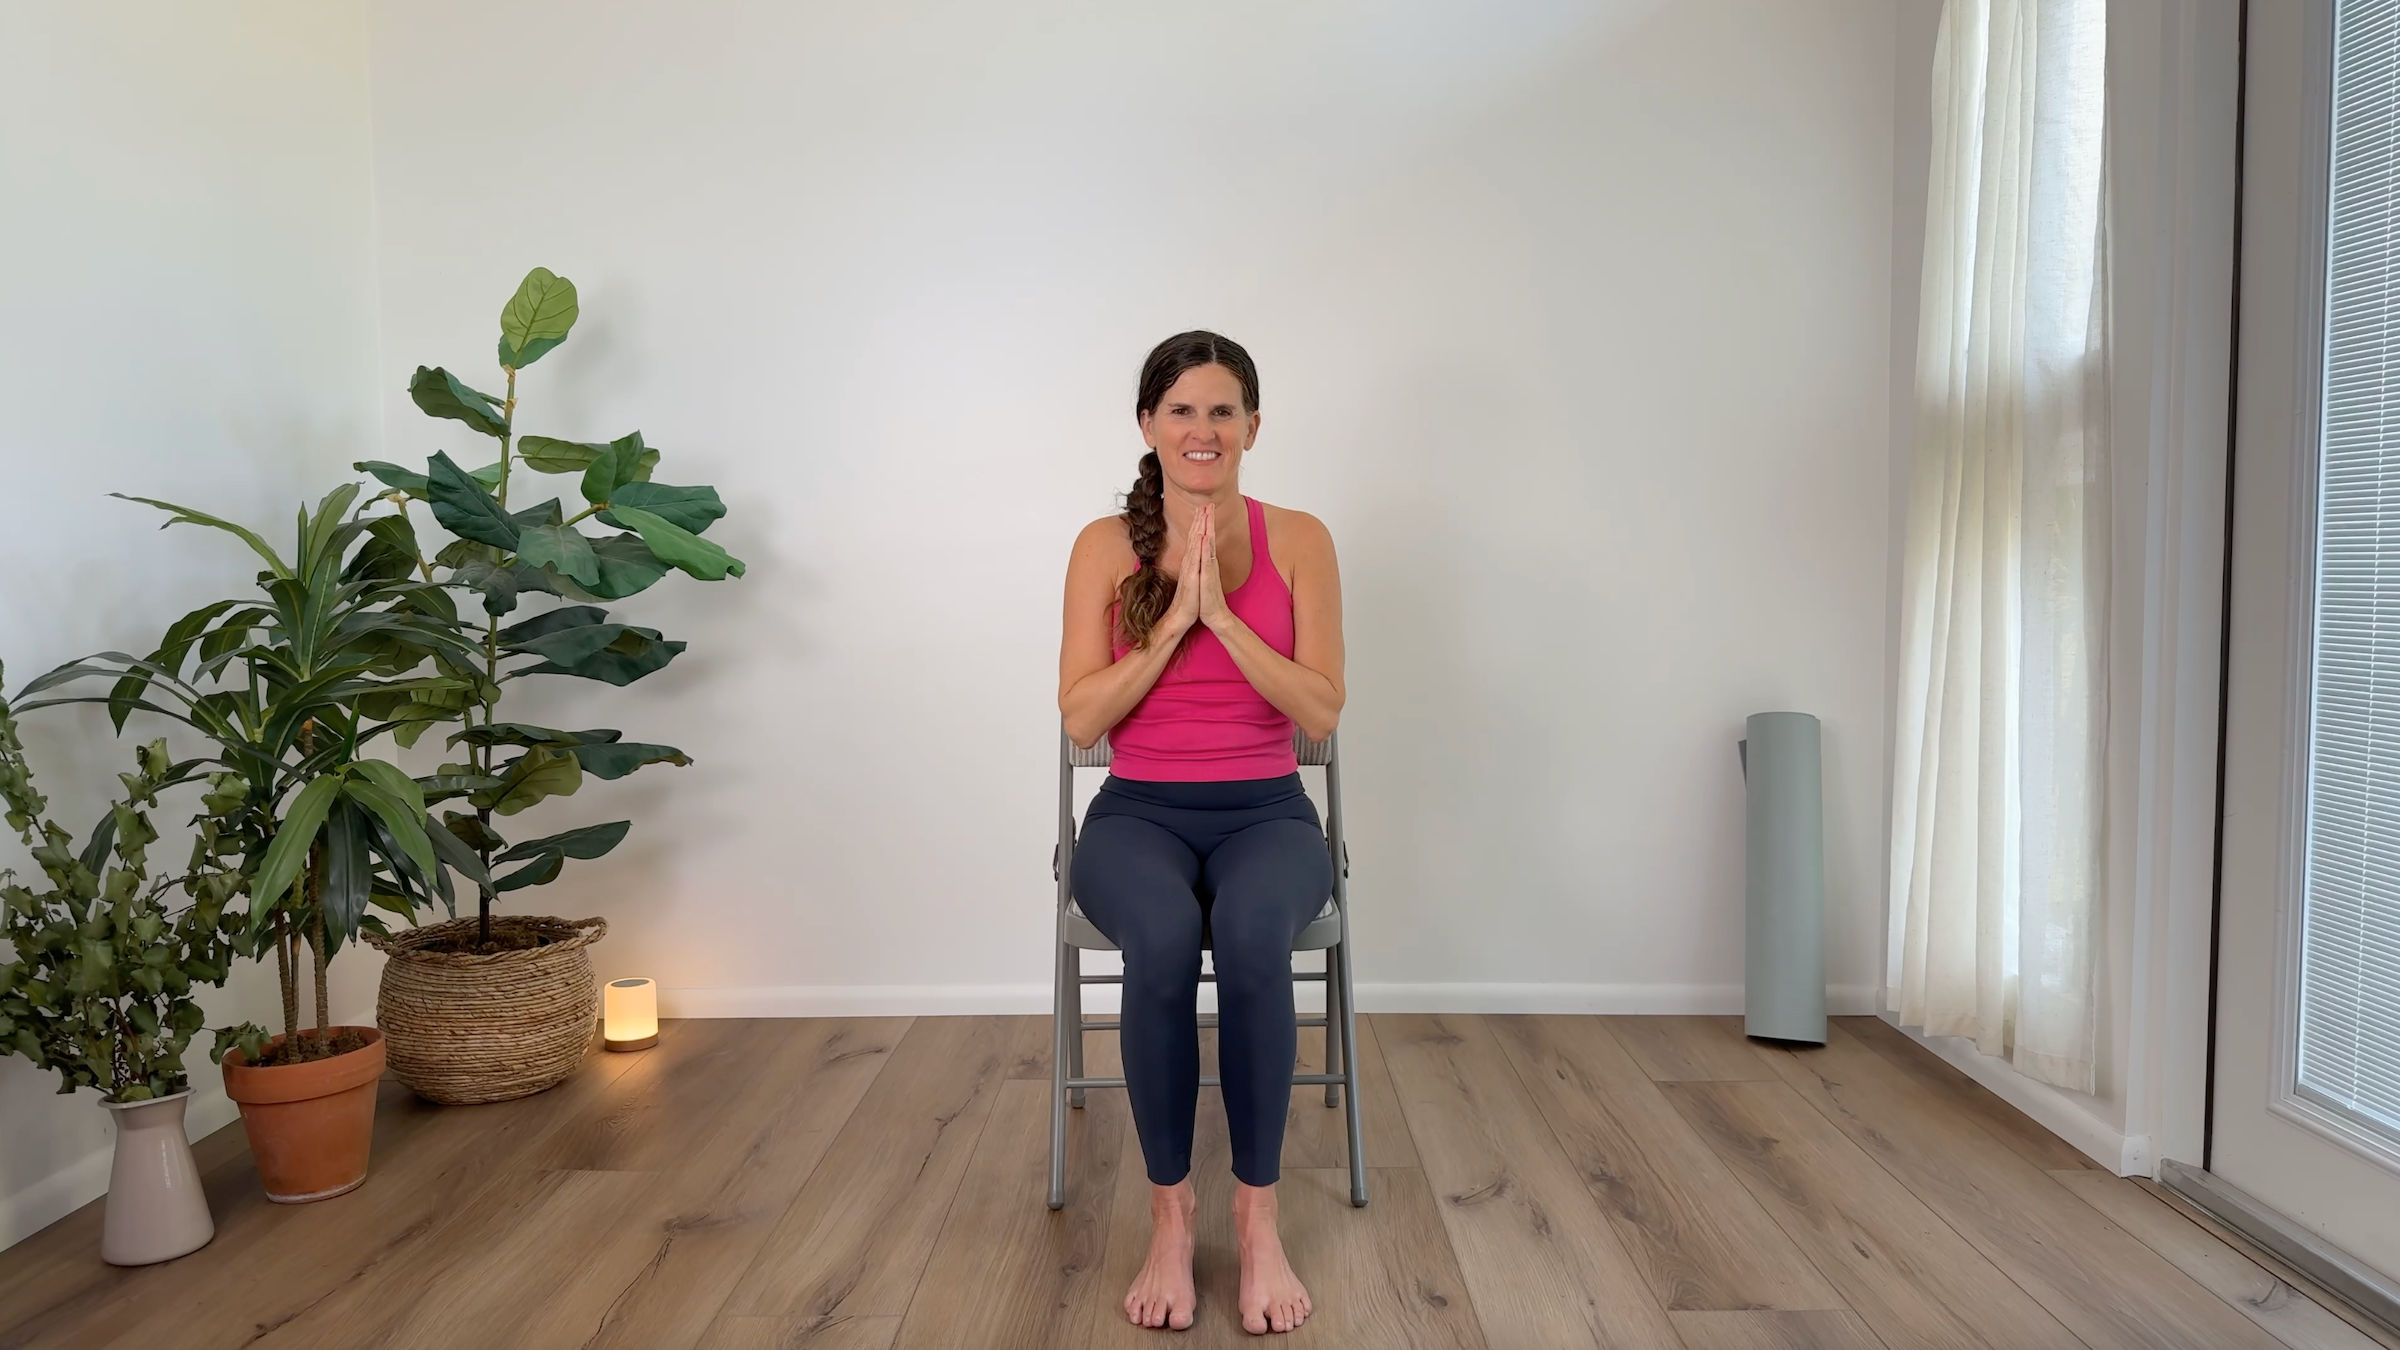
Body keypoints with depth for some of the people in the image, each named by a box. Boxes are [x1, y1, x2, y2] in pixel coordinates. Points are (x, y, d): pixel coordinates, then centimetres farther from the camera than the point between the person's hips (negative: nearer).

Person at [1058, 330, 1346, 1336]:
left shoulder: (1298, 540, 1)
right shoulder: (1105, 546, 2)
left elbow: (1322, 713, -6)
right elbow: (1081, 718, -4)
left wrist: (1223, 614, -16)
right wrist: (1173, 618, -14)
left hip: (1266, 811, 0)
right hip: (1138, 813, 0)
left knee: (1251, 933, -36)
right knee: (1163, 937, -36)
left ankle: (1258, 1216, -21)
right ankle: (1169, 1215, -19)